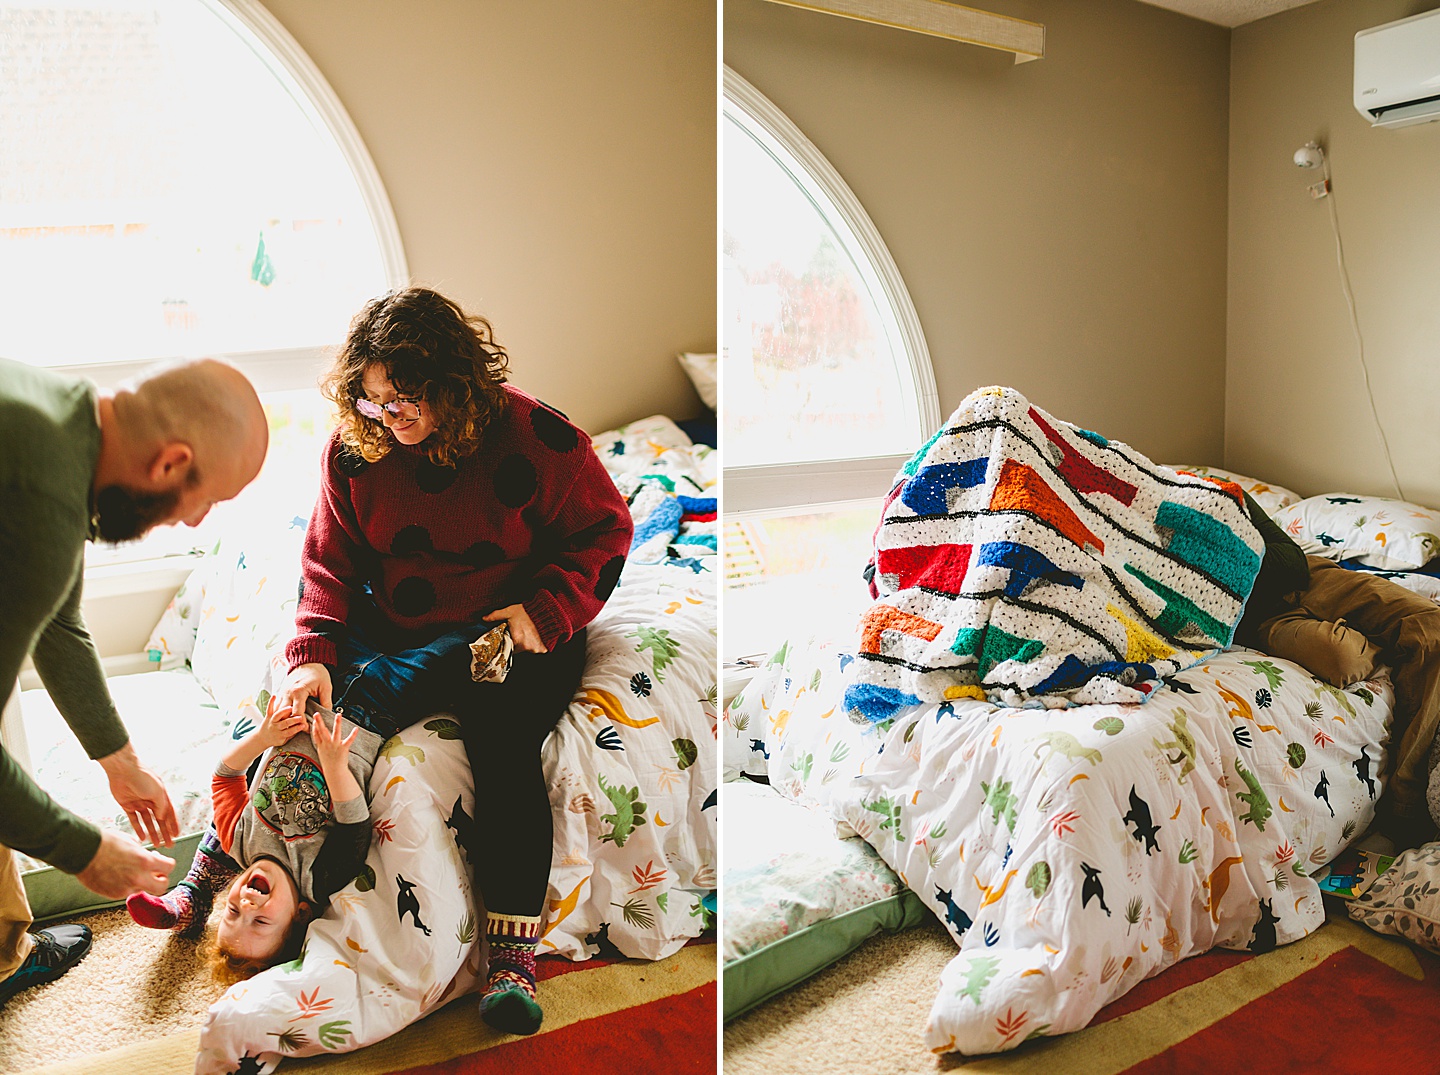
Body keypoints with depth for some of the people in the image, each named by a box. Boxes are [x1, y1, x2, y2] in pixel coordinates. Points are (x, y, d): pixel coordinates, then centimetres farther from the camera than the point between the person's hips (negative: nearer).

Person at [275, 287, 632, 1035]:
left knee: (504, 745, -29)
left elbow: (604, 532, -4)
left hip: (511, 634, -4)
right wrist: (312, 655, -13)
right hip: (390, 631, 4)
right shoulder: (354, 447, -1)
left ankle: (512, 958, -24)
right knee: (300, 716, -15)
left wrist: (545, 612, -16)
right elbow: (329, 562, 3)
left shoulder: (533, 437, -13)